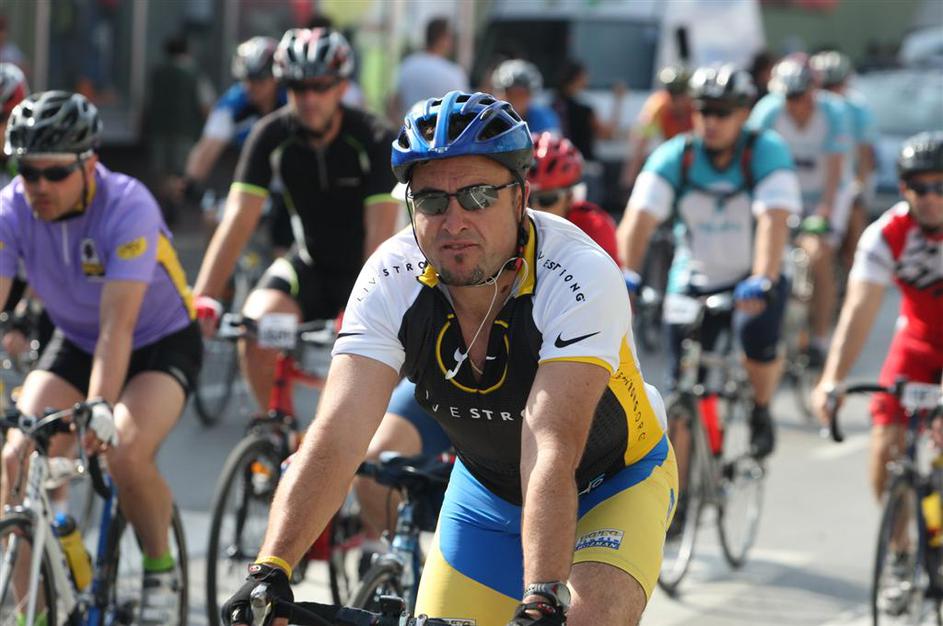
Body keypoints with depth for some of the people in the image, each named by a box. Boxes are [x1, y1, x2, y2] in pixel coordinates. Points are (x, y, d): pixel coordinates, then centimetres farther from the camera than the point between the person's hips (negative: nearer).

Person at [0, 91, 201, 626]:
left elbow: (117, 325, -37)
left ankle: (161, 573, -2)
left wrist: (99, 410, -48)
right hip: (76, 344, 4)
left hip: (162, 343, -4)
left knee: (128, 456, -29)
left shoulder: (128, 207, -30)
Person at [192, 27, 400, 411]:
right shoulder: (272, 136, -14)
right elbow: (238, 220, -20)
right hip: (309, 265, 3)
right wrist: (202, 300, -31)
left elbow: (380, 234, -28)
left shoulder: (373, 140, -21)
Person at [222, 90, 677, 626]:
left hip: (612, 485, -4)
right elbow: (337, 436, -30)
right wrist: (269, 572, -43)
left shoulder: (581, 275, -32)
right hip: (489, 491, 4)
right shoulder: (392, 278, -21)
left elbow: (552, 451, -43)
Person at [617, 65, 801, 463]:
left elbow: (774, 220, -30)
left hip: (752, 282, -2)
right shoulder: (674, 156, -12)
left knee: (758, 337, -32)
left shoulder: (766, 152, -17)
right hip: (695, 280, 2)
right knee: (682, 390, -3)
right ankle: (675, 491, 8)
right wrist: (627, 275, -40)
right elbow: (640, 217, -23)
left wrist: (761, 283, -45)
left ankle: (761, 413, -1)